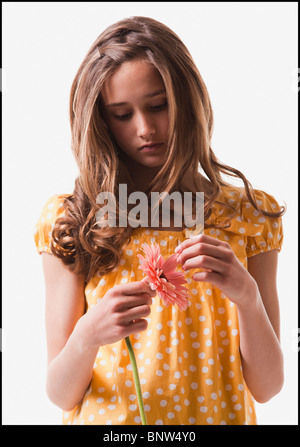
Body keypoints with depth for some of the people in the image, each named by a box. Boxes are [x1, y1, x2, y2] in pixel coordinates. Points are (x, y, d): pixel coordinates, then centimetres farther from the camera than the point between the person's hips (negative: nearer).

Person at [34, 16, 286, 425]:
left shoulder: (248, 215, 0)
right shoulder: (69, 222, -2)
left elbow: (266, 387, -3)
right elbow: (61, 394, -3)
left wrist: (246, 295, -19)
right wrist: (86, 336, -22)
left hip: (217, 414, 1)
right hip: (104, 419, 0)